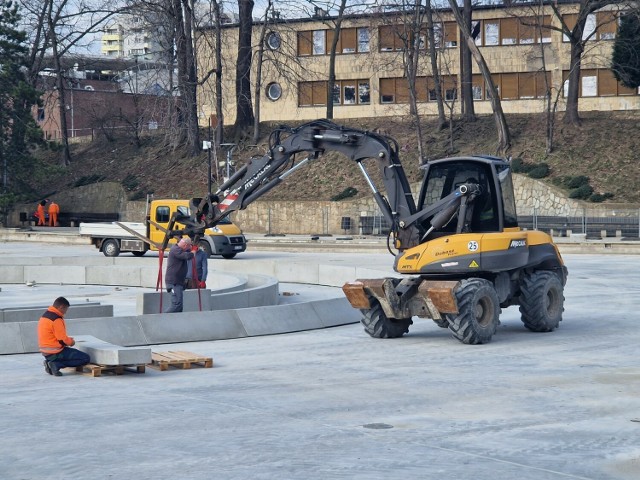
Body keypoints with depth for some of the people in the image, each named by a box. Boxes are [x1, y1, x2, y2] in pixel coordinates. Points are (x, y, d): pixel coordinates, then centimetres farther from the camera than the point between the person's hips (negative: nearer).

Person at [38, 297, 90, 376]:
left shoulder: (45, 315, 11)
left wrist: (68, 339, 13)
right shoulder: (57, 319, -19)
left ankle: (51, 362, 8)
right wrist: (71, 342, 3)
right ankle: (57, 364, -13)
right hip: (55, 353, -9)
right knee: (85, 358, -7)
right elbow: (62, 340, -18)